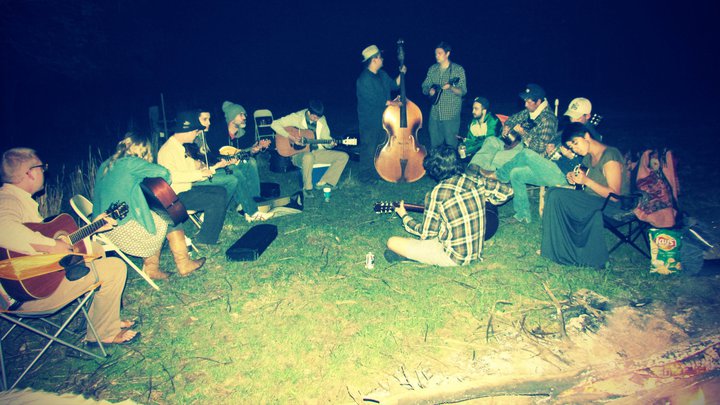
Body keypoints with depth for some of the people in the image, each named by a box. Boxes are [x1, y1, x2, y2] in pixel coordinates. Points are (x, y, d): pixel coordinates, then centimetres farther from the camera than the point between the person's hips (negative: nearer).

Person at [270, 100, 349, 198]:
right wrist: (290, 137, -23)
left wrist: (330, 144, -15)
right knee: (308, 156, -43)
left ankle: (323, 183, -9)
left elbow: (325, 138, 8)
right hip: (299, 154, -5)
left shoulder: (321, 119, 4)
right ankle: (307, 188, -21)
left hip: (317, 152, 6)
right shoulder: (296, 117, -11)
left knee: (343, 156, -9)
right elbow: (274, 124, -15)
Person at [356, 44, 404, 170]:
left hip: (384, 118, 9)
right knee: (370, 151, 1)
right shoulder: (364, 79, -19)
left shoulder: (382, 74, 9)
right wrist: (390, 102, -20)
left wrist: (401, 74, 2)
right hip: (370, 122, -9)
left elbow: (394, 85, 17)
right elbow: (372, 100, -24)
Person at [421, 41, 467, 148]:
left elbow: (463, 91, -6)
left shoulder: (458, 70, -2)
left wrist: (451, 88, -25)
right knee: (434, 145, 9)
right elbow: (424, 87, 13)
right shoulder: (432, 69, 10)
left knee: (451, 145, -1)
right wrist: (429, 91, -9)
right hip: (435, 114, 4)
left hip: (451, 114, -4)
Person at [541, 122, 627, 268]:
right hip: (593, 200, 9)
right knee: (553, 192, -6)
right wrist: (575, 178, 0)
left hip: (612, 207, -9)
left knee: (557, 196, -21)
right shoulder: (589, 157, 9)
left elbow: (614, 194, -19)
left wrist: (586, 181, -26)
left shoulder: (610, 157, -17)